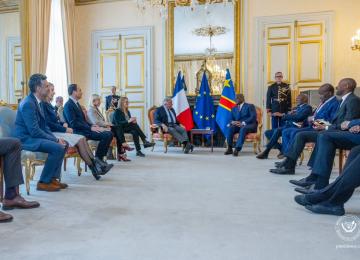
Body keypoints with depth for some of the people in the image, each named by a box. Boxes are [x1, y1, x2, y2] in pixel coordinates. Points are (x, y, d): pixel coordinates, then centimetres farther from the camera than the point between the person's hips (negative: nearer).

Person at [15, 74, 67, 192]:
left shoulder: (38, 102, 10)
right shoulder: (28, 103, -20)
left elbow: (44, 126, 14)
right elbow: (34, 131, -25)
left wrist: (56, 138, 0)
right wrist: (55, 140, -19)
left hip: (33, 136, 10)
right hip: (26, 139, -10)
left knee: (64, 144, 6)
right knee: (57, 148, -25)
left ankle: (53, 178, 7)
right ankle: (44, 182, -10)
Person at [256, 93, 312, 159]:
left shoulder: (307, 107, 3)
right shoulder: (297, 108, 26)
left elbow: (298, 117, -15)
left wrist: (283, 115, -15)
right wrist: (289, 114, -2)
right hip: (287, 126, 9)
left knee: (278, 130, -33)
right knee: (267, 133, -4)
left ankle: (266, 152, -27)